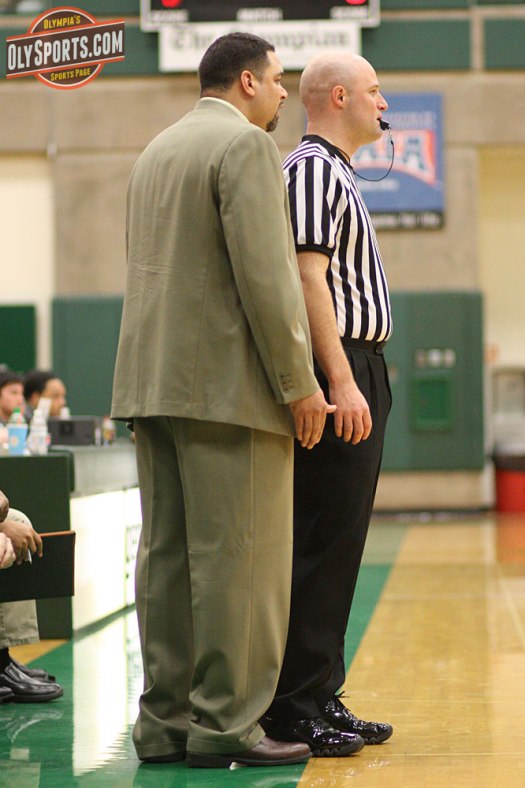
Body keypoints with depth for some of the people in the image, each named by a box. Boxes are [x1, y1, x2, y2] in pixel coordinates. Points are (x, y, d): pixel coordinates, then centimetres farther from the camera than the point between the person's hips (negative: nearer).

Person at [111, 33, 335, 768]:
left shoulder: (156, 150, 19)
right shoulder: (245, 145, -8)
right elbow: (264, 275, -16)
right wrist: (299, 383, -12)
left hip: (153, 379, 9)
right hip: (228, 384, -9)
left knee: (166, 553, 8)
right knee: (239, 557, -5)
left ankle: (166, 717, 11)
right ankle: (226, 722, -4)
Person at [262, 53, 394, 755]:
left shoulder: (337, 173, 21)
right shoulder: (312, 168, -10)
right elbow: (308, 279, -19)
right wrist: (341, 382, -24)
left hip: (358, 378, 10)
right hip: (336, 376, -10)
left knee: (338, 545, 10)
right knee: (318, 544, -9)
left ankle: (321, 698, 15)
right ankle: (293, 708, -6)